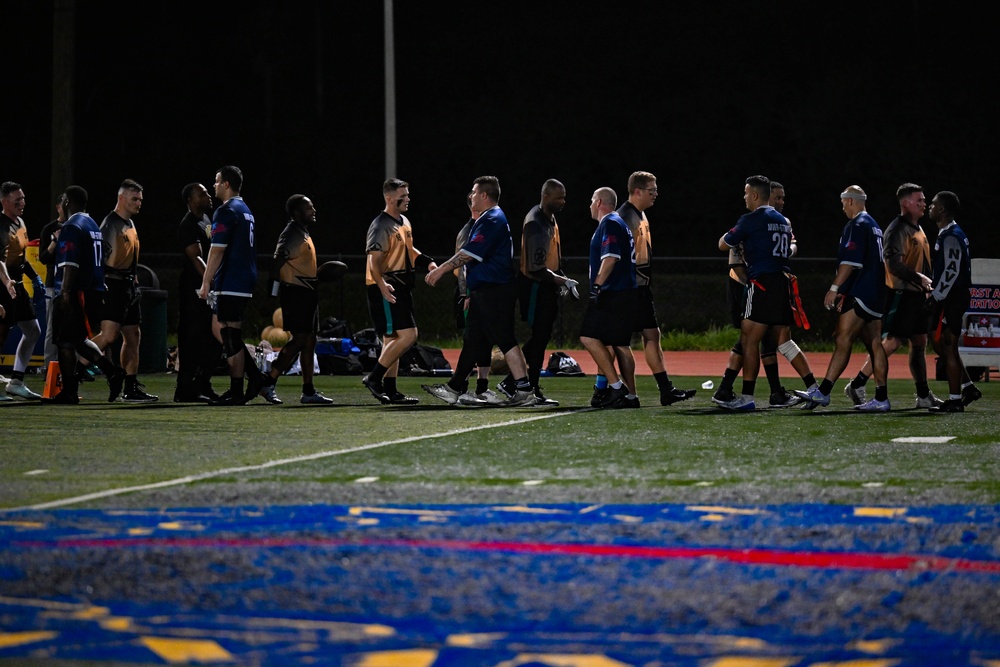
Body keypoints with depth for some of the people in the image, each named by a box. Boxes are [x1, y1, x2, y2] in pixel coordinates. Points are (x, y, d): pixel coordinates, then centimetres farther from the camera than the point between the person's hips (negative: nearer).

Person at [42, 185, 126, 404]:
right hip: (94, 292, 9)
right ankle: (112, 372, 5)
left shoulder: (72, 227, -11)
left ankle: (69, 392, -3)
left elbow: (70, 263, -20)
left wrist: (65, 292, -22)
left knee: (65, 341, -3)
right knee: (79, 339, 18)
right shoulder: (93, 226, 18)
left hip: (75, 293, -9)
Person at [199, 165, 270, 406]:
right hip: (245, 281, 10)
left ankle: (236, 391, -4)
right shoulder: (245, 210, 18)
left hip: (230, 284, -10)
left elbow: (217, 250, -17)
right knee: (219, 329, 15)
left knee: (229, 335, -6)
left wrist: (206, 282, -14)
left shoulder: (226, 212, -13)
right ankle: (254, 375, 9)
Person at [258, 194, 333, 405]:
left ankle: (309, 392, 9)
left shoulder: (304, 234, 19)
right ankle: (268, 382, -9)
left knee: (309, 341, 8)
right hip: (296, 292, -10)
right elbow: (279, 261, -21)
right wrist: (274, 291, -24)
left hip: (307, 293, 10)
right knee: (299, 340, -13)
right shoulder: (291, 233, -13)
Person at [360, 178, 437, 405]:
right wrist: (382, 285, -39)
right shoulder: (381, 226, -15)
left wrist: (427, 263, 14)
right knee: (408, 335, -15)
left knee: (392, 339, 11)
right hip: (387, 290, -10)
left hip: (401, 288, 10)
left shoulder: (404, 222, 15)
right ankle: (374, 378, -10)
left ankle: (390, 391, 15)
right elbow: (374, 260, -24)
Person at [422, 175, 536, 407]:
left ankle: (524, 391, -12)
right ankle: (454, 389, 19)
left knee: (505, 340, -11)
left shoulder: (492, 220, -14)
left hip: (494, 291, -11)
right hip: (483, 291, 11)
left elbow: (471, 253, -21)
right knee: (472, 340, 13)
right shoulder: (486, 219, 21)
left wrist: (441, 270, -17)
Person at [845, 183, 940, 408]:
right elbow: (894, 264, -24)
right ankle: (857, 385, -8)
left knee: (920, 342, 12)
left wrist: (926, 287, 19)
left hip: (916, 296, 10)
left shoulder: (917, 229, 17)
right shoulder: (897, 230, -14)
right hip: (901, 294, -10)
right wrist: (918, 278, -28)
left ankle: (924, 395, 17)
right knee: (893, 342, -12)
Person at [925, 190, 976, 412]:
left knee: (948, 348, -6)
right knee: (947, 346, 16)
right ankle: (968, 388, 19)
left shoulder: (950, 237, -16)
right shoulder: (950, 234, 16)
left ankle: (955, 400, -4)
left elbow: (951, 272, -22)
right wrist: (934, 292, 20)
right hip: (952, 298, 10)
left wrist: (936, 299, -20)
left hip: (951, 299, -10)